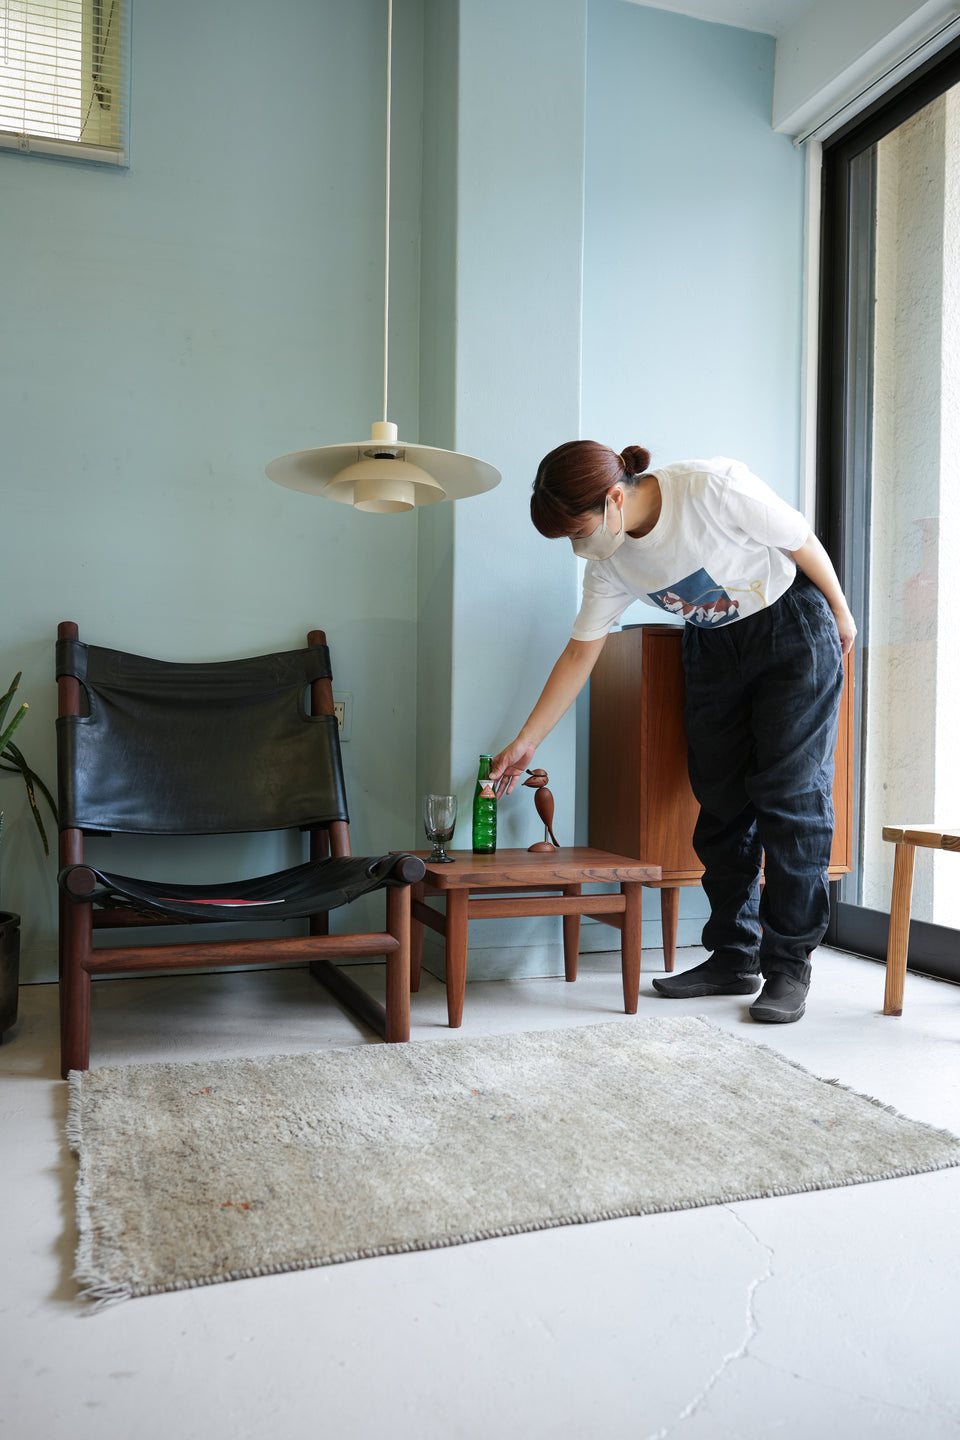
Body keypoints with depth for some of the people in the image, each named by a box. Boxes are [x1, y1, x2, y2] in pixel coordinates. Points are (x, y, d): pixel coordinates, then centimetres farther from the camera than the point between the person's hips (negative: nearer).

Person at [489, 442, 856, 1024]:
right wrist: (525, 742, -3)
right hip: (713, 645, 5)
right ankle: (733, 959, 11)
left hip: (792, 628, -5)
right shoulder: (610, 561, -10)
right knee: (722, 801, 2)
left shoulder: (714, 487, -28)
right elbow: (580, 654, -3)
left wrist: (841, 616, -1)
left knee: (789, 794, -8)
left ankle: (789, 966, 0)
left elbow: (802, 542, -14)